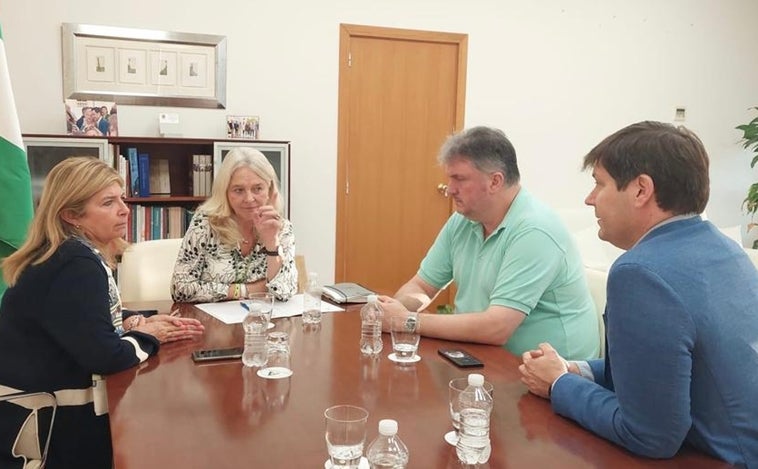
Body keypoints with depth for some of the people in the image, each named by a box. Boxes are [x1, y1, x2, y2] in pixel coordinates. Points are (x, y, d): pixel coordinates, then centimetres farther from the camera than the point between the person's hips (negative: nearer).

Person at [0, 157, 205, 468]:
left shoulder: (71, 255, 5)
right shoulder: (77, 267, -25)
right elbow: (104, 355, -29)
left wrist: (141, 323, -1)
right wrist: (145, 336, -9)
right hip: (47, 424, -9)